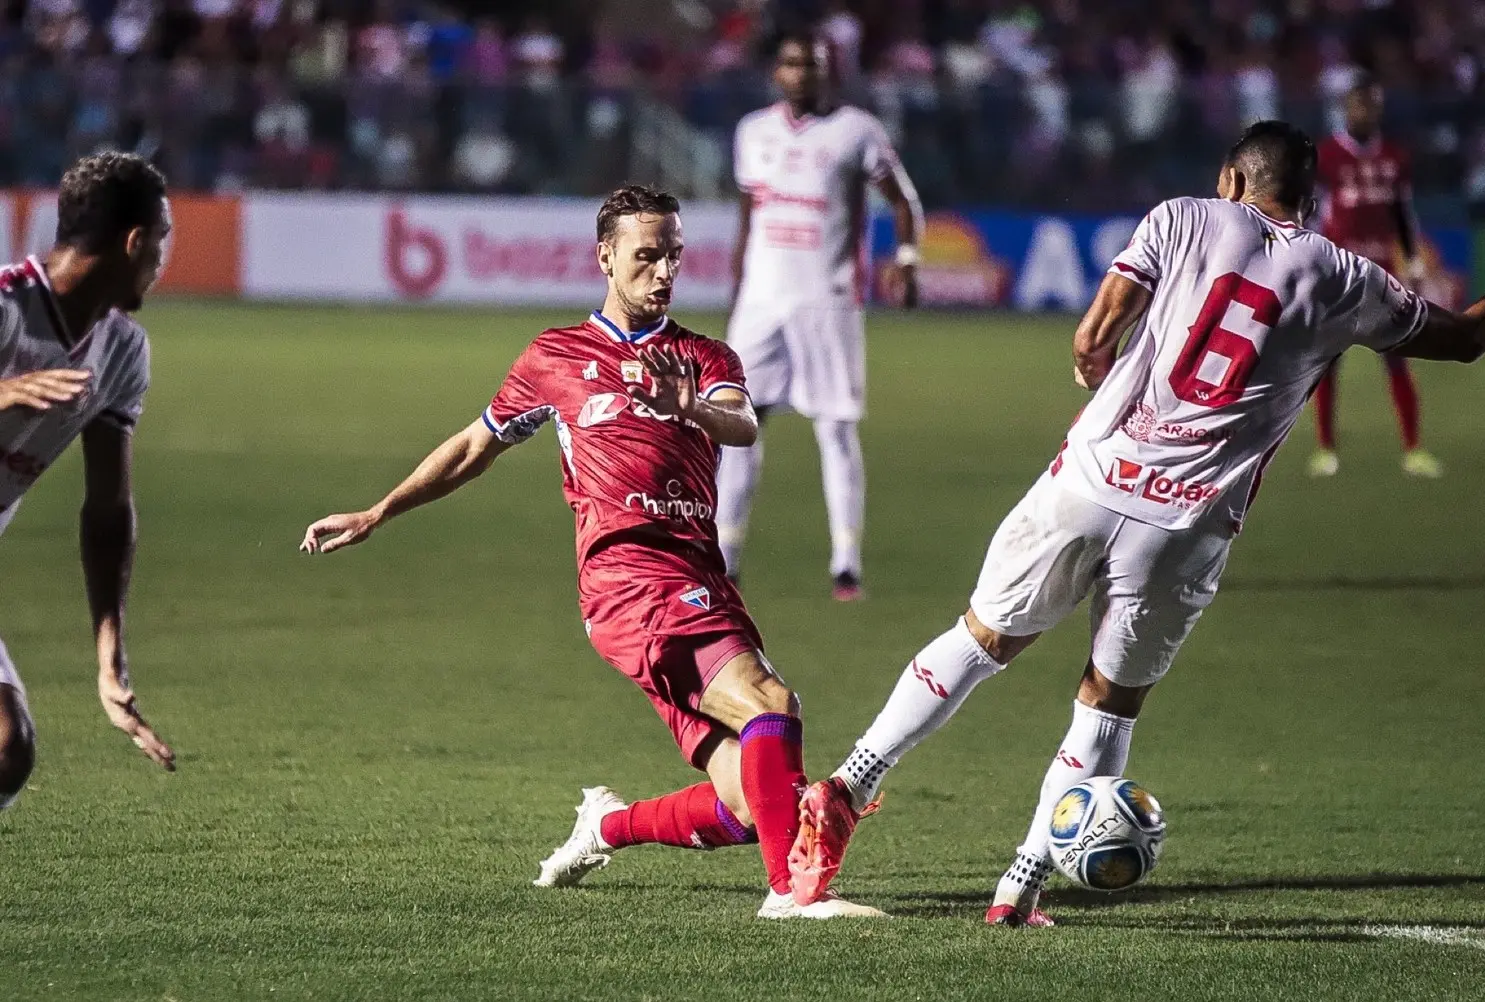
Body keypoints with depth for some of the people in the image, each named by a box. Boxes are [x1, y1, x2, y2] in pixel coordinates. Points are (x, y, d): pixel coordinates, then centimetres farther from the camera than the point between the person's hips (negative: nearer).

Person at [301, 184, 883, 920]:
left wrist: (693, 409, -27)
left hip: (702, 579, 4)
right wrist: (373, 517, 28)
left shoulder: (706, 359, 19)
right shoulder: (556, 358, 15)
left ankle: (609, 826, 21)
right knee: (769, 703, -28)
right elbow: (475, 448, 28)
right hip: (629, 577, -4)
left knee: (747, 809, -6)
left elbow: (744, 426, -4)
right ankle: (791, 888, -27)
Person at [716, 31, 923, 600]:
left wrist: (906, 259, -16)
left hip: (827, 301, -4)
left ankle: (846, 563, 0)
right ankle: (723, 556, 4)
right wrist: (735, 303, 16)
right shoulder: (754, 132, 12)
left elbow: (904, 200, 2)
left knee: (836, 428, -3)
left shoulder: (855, 132, -1)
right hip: (762, 298, 4)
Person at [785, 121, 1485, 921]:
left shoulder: (1184, 220, 7)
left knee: (985, 639, 18)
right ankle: (1023, 885, 10)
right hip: (1190, 523, -1)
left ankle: (848, 790, 13)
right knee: (1112, 700, 15)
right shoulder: (1341, 280, 7)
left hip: (1091, 481, 1)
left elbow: (1092, 343, 0)